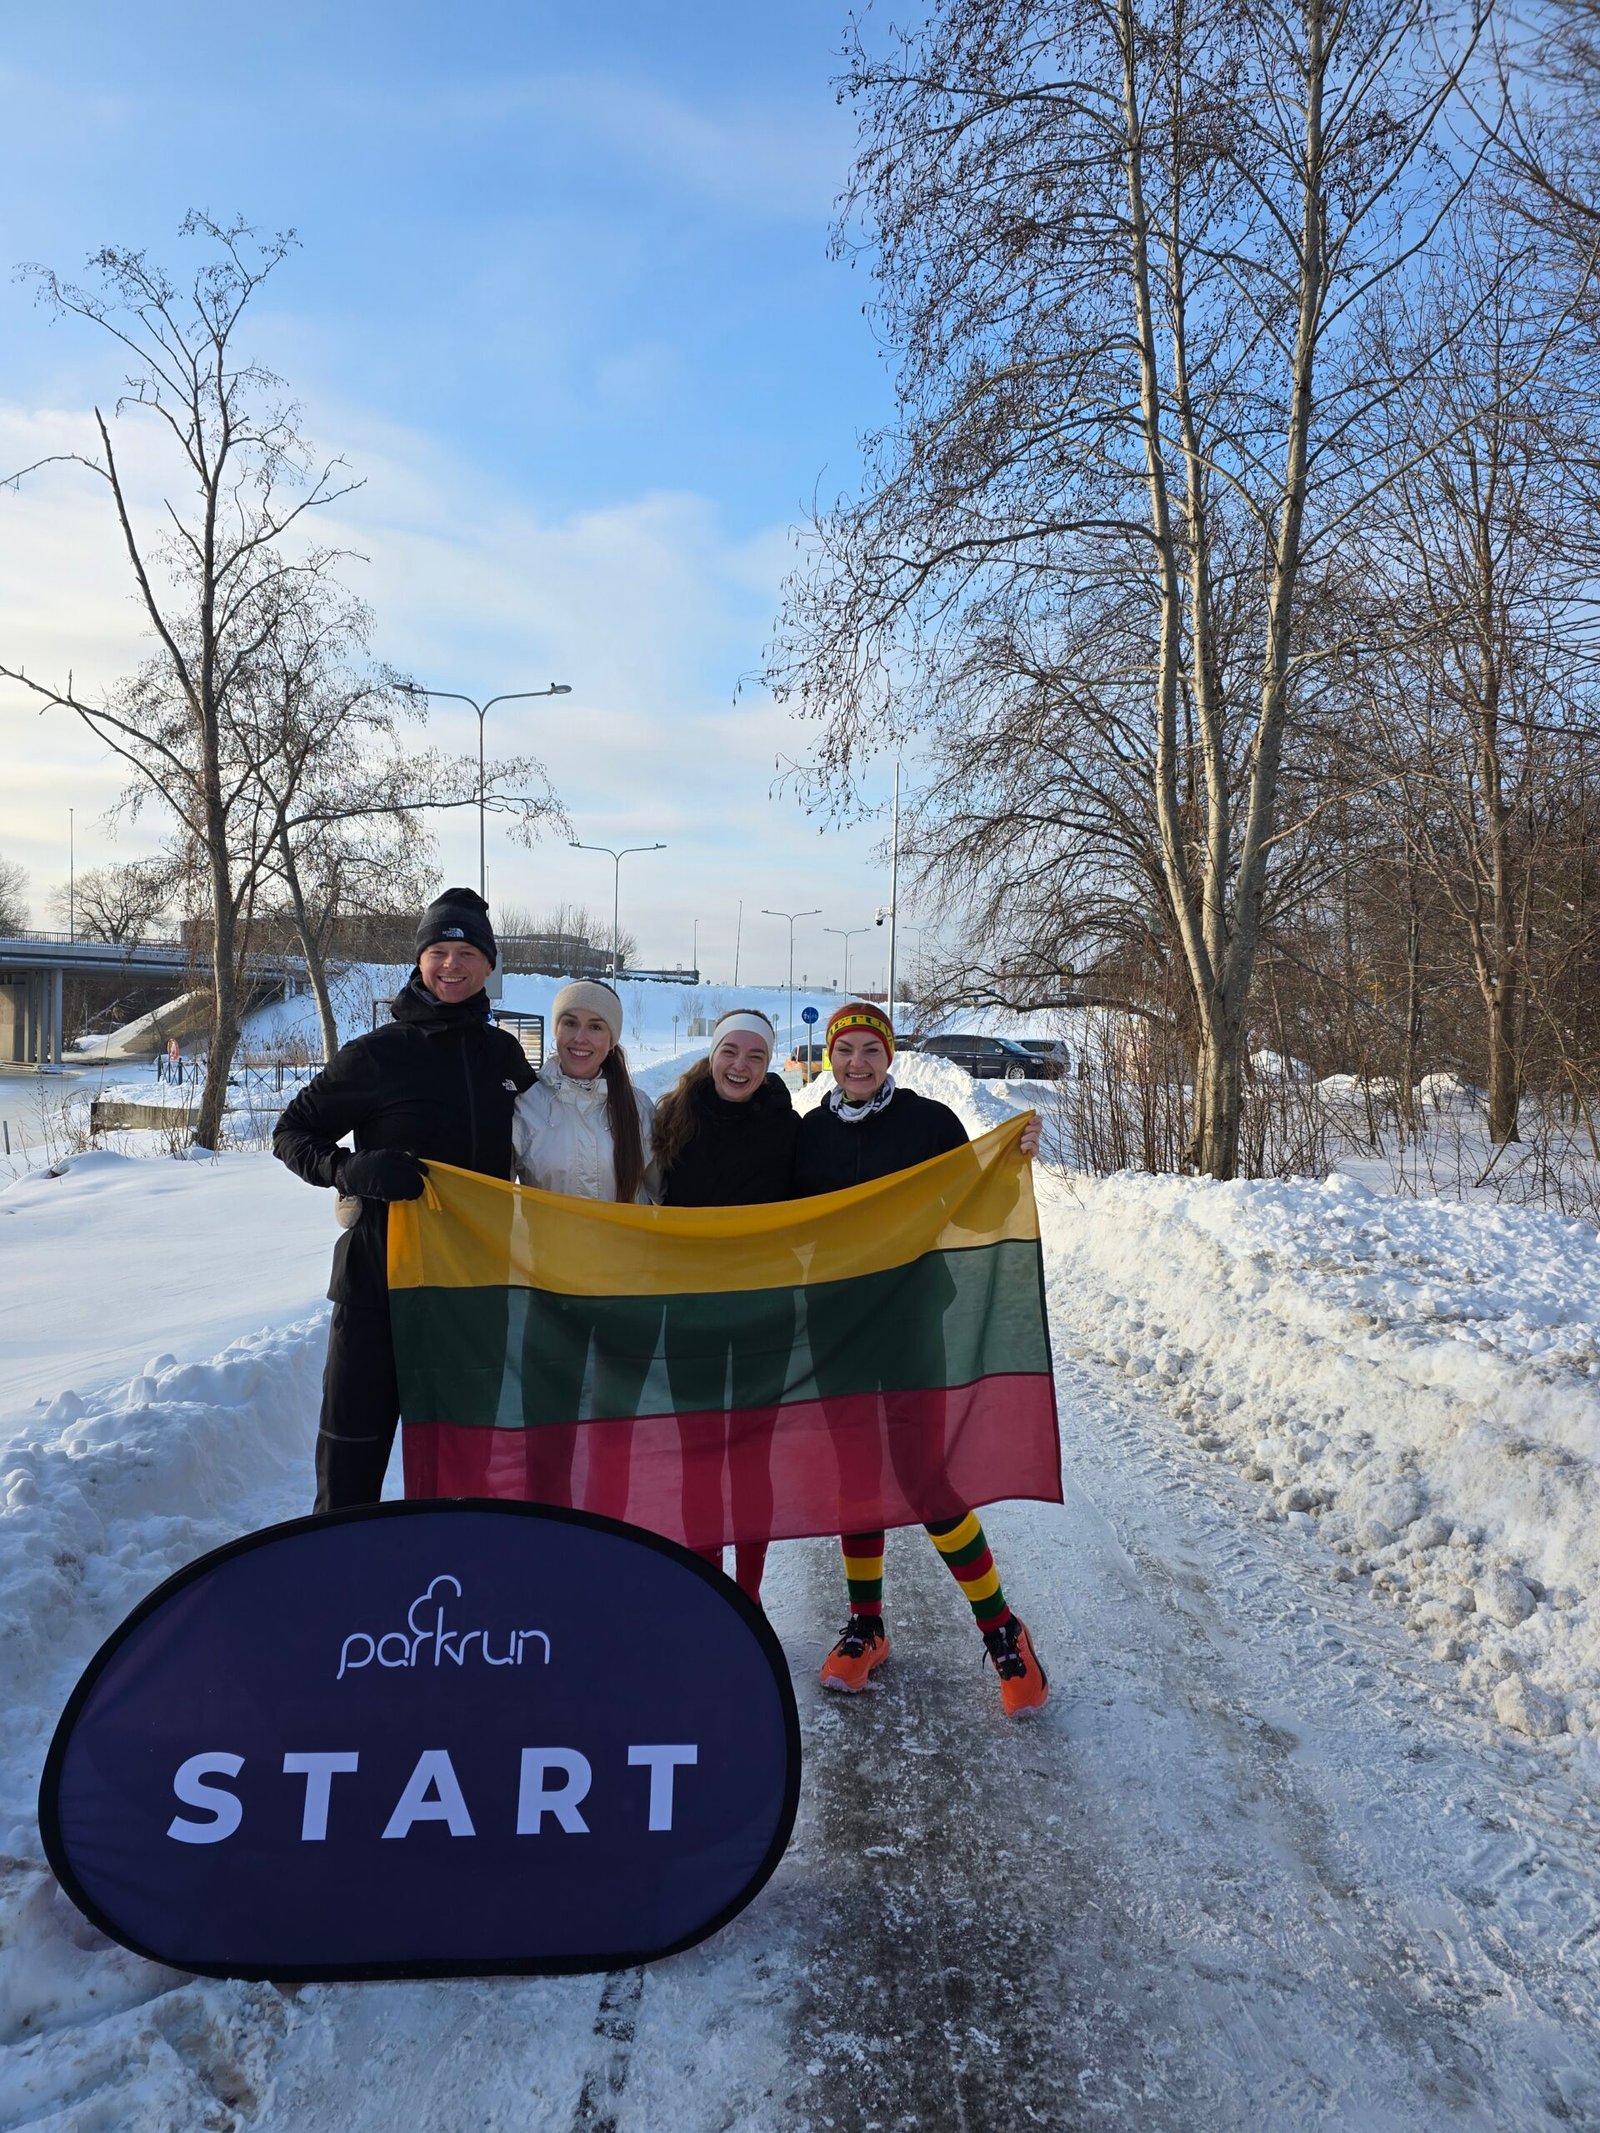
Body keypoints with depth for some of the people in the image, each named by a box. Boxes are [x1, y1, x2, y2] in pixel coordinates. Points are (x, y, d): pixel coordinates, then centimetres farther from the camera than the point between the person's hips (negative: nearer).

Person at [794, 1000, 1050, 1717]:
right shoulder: (809, 1133, 7)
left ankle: (1001, 1629, 8)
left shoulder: (927, 1121, -3)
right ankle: (865, 1627, 27)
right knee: (853, 1474, 11)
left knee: (920, 1477, -8)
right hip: (834, 1330, 4)